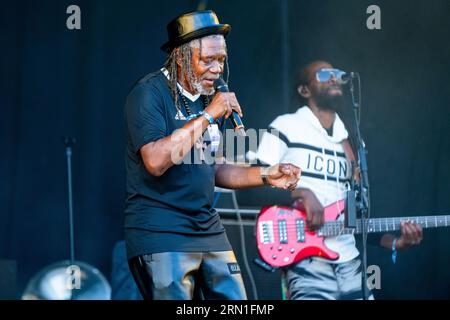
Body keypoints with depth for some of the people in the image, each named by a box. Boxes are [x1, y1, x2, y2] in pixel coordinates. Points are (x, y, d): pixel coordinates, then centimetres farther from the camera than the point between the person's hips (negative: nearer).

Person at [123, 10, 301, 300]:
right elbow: (156, 162, -24)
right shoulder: (149, 94, -10)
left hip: (209, 231, 8)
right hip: (160, 233, -7)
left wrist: (264, 175, 6)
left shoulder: (210, 98, 14)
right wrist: (208, 116, -20)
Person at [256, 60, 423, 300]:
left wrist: (393, 242, 5)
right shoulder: (286, 127, 1)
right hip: (307, 261, -6)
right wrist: (301, 193, -18)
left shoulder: (346, 142, 18)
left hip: (349, 262, 6)